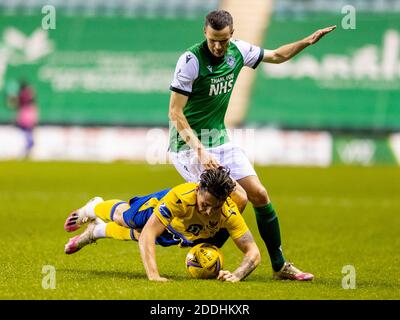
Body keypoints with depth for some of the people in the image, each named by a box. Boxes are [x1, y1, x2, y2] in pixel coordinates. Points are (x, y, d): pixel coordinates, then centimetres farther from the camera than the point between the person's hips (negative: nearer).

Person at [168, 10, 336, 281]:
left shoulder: (238, 51, -2)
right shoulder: (191, 60, -22)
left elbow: (277, 56, 19)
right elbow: (175, 113, -21)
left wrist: (308, 41, 7)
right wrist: (200, 150, -28)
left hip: (220, 139, 7)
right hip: (189, 145, -7)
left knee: (259, 194, 2)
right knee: (235, 198, -19)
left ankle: (280, 266, 14)